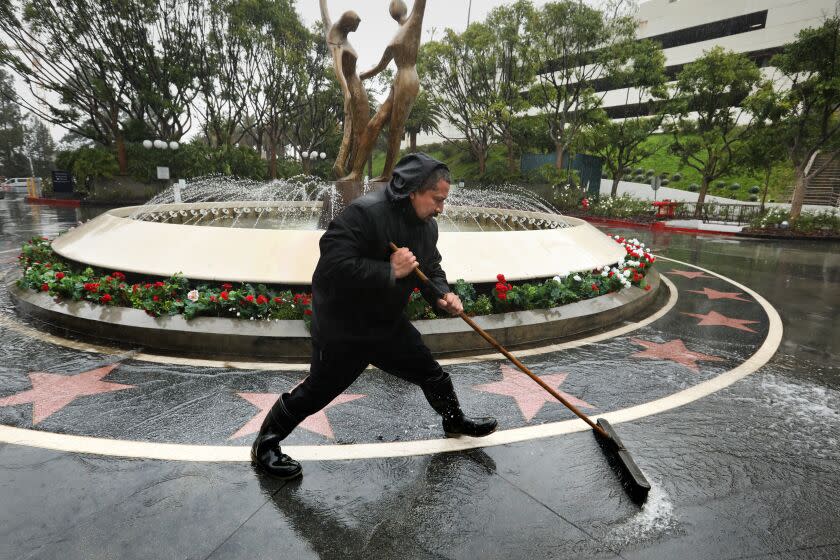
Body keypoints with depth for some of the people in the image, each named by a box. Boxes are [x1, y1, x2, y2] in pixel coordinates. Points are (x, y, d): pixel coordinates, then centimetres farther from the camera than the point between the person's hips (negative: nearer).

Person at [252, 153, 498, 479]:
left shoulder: (427, 227, 0)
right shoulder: (364, 213, -27)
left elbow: (431, 268, 13)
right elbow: (333, 264, -34)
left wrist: (442, 295, -8)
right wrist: (389, 271, -33)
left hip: (389, 324, 7)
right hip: (342, 329, -7)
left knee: (430, 372, 16)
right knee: (317, 391, 6)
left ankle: (455, 421, 44)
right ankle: (265, 445, 30)